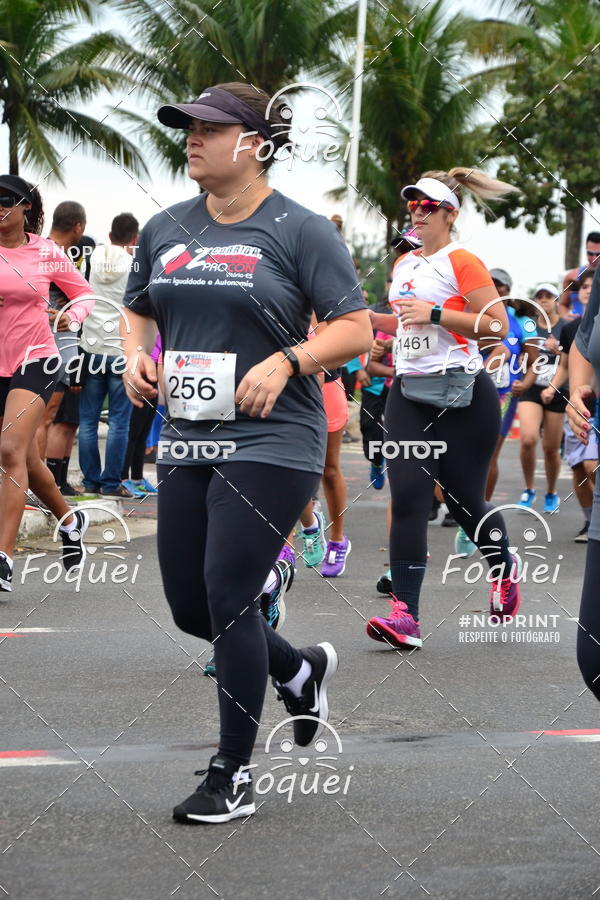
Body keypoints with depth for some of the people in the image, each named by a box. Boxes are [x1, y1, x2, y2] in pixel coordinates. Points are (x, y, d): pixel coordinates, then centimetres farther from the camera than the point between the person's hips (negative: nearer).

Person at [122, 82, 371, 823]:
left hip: (270, 443, -7)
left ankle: (232, 777, 2)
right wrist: (134, 357, 2)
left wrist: (286, 360, -22)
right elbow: (137, 310, 23)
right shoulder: (166, 230, 11)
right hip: (186, 442, 7)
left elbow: (354, 330, -8)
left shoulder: (299, 230, -6)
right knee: (189, 607, 9)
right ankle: (299, 672, 38)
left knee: (227, 595, -11)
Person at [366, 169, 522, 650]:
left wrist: (435, 313, -20)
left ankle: (504, 569, 37)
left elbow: (497, 324, -15)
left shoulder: (462, 262, -8)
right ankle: (405, 613, -13)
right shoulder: (404, 264, 14)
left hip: (463, 396, -5)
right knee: (408, 497, -9)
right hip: (410, 393, 6)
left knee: (463, 500, 5)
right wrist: (371, 317, 12)